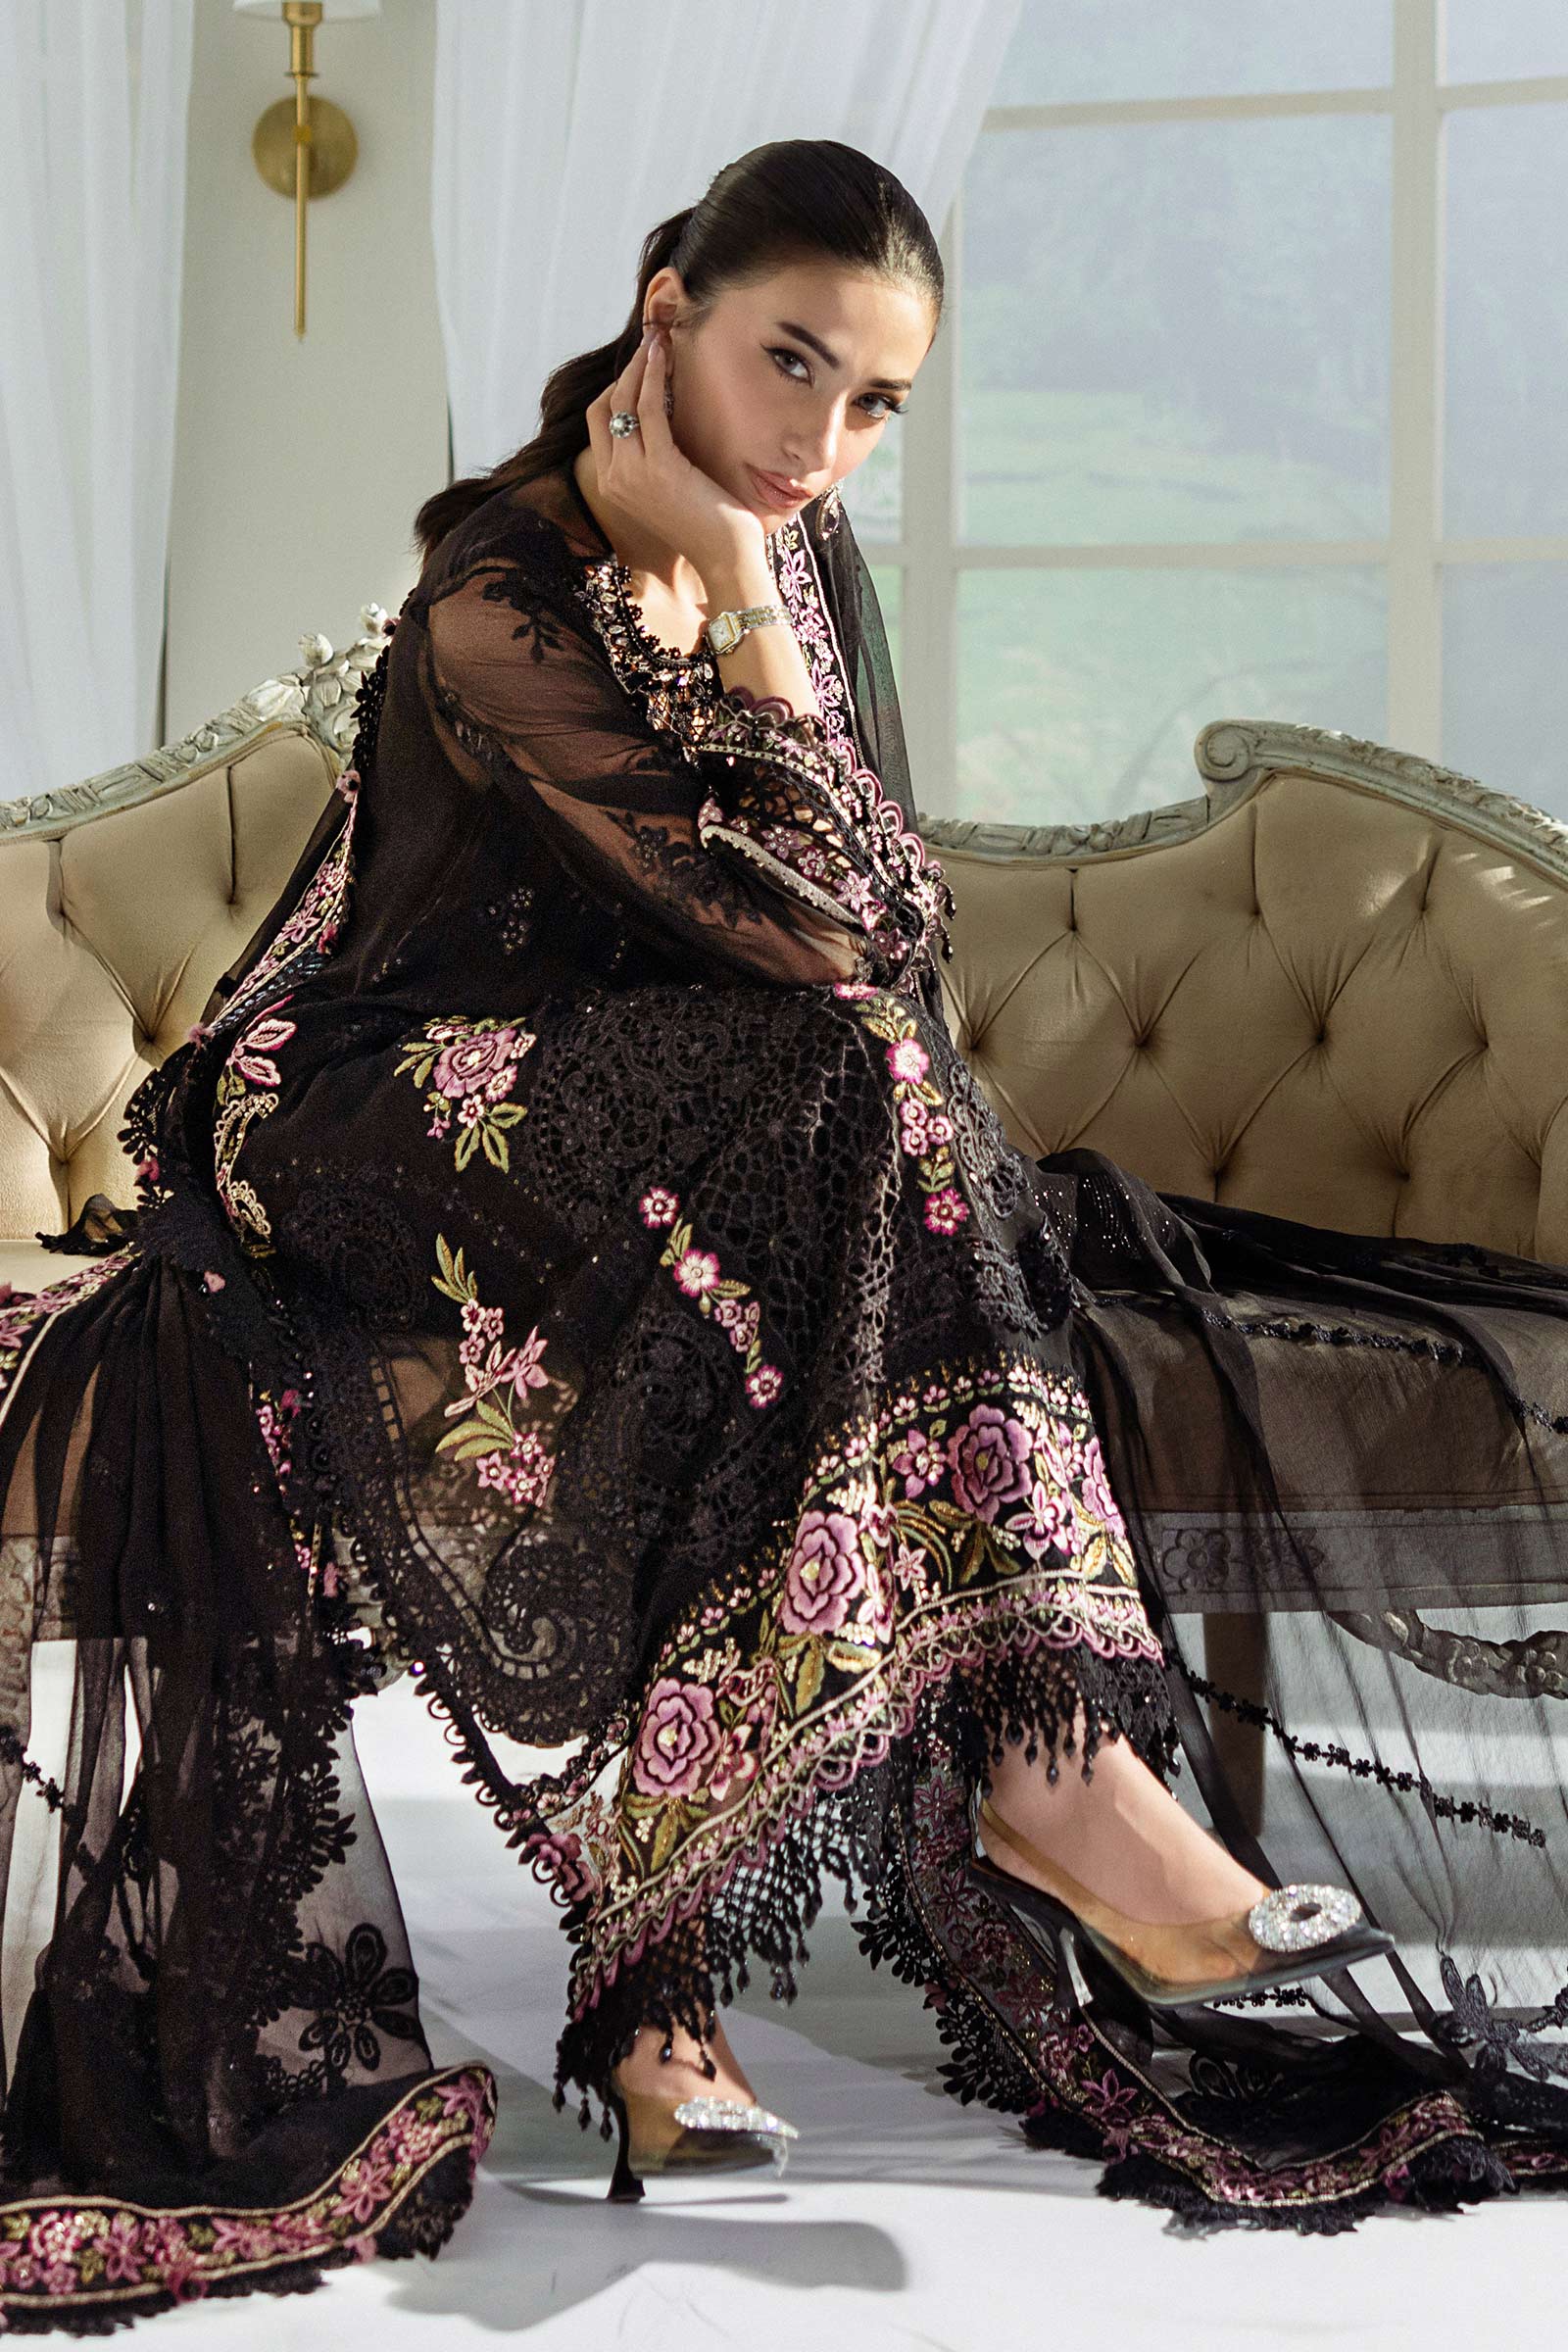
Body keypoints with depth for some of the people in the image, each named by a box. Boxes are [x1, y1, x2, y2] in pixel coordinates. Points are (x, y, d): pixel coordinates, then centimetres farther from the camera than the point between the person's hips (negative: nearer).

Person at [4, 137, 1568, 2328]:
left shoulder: (804, 555, 5)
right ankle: (1043, 1757, -30)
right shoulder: (499, 610, -19)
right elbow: (819, 934, -24)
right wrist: (730, 595, -24)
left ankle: (663, 1980, -25)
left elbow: (903, 914, 9)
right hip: (397, 1126, -7)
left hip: (690, 1144, 7)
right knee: (850, 1087, -31)